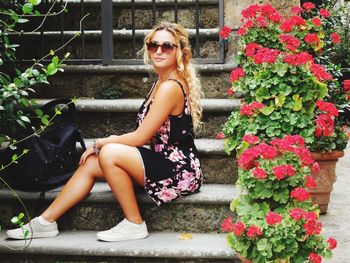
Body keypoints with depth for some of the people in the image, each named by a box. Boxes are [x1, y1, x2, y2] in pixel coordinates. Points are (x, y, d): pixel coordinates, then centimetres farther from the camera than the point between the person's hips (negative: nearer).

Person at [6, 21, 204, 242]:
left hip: (180, 173, -10)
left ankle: (135, 224, -10)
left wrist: (100, 144, -4)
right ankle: (45, 222, 13)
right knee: (90, 163, 5)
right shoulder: (162, 82, 12)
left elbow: (140, 137, -16)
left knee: (109, 154, -25)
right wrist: (113, 141, 4)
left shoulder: (171, 87, -18)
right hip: (166, 164, 10)